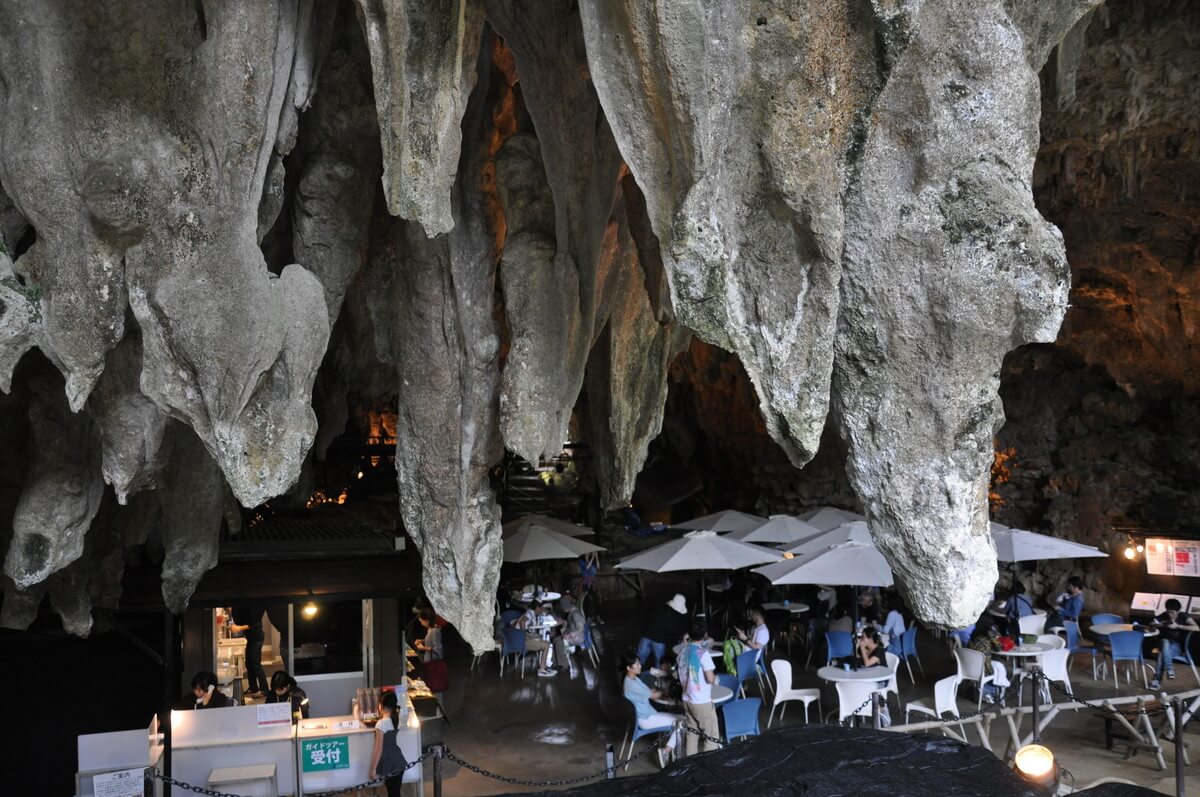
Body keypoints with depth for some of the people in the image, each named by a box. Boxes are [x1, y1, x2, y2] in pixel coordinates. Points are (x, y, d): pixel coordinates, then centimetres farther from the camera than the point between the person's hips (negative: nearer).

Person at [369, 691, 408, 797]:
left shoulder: (381, 723, -19)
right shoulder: (396, 719, 4)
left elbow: (379, 749, -19)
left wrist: (373, 769, -13)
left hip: (390, 765, -8)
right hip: (398, 762, 8)